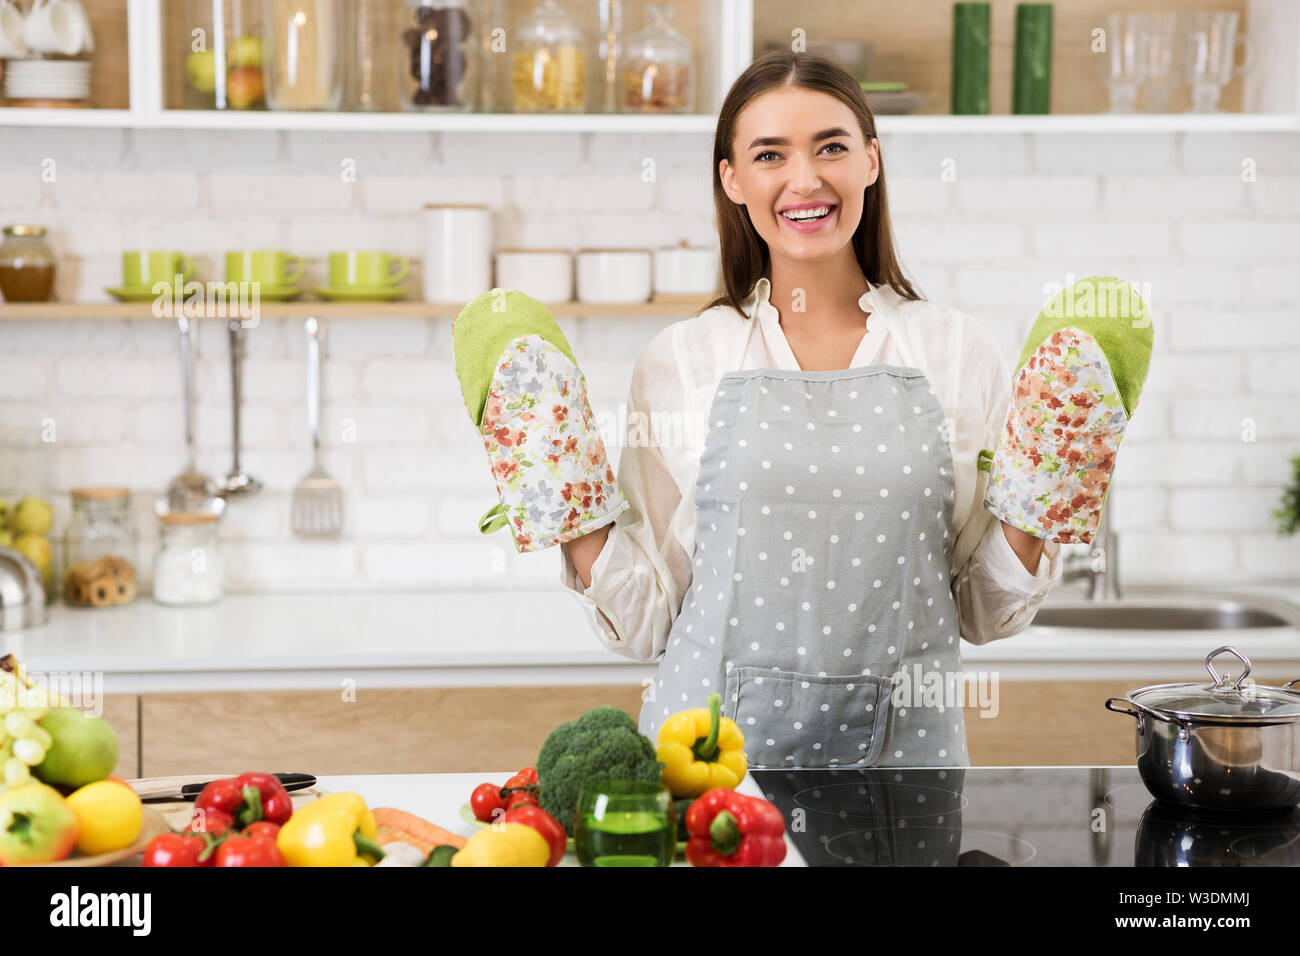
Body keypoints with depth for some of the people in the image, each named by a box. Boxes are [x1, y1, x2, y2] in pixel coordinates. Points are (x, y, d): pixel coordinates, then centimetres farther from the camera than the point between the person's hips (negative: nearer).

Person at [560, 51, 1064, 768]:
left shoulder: (960, 355, 5)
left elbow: (985, 614, 9)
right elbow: (646, 620, 4)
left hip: (900, 744, 1)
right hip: (714, 738, 0)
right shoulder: (678, 362, 3)